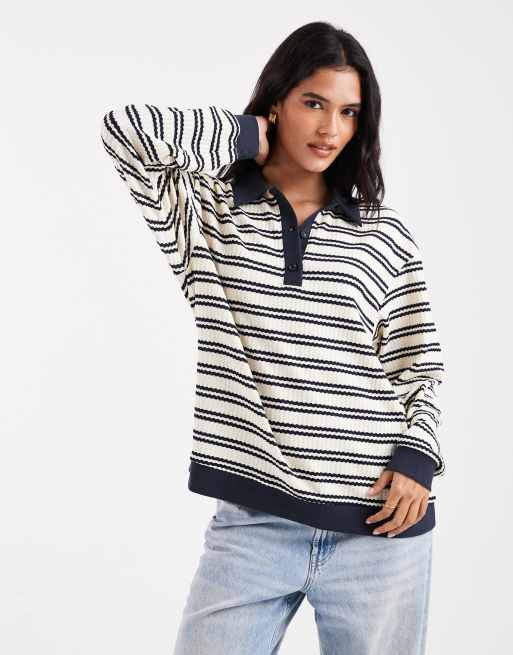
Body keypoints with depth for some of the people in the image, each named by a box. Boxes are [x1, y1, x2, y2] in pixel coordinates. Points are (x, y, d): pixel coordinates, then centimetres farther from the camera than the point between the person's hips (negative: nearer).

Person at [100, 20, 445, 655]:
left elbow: (417, 362, 10)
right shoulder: (211, 211, 3)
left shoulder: (385, 233, 7)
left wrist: (415, 458, -4)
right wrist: (245, 139, -2)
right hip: (252, 523, -1)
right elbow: (124, 128, -12)